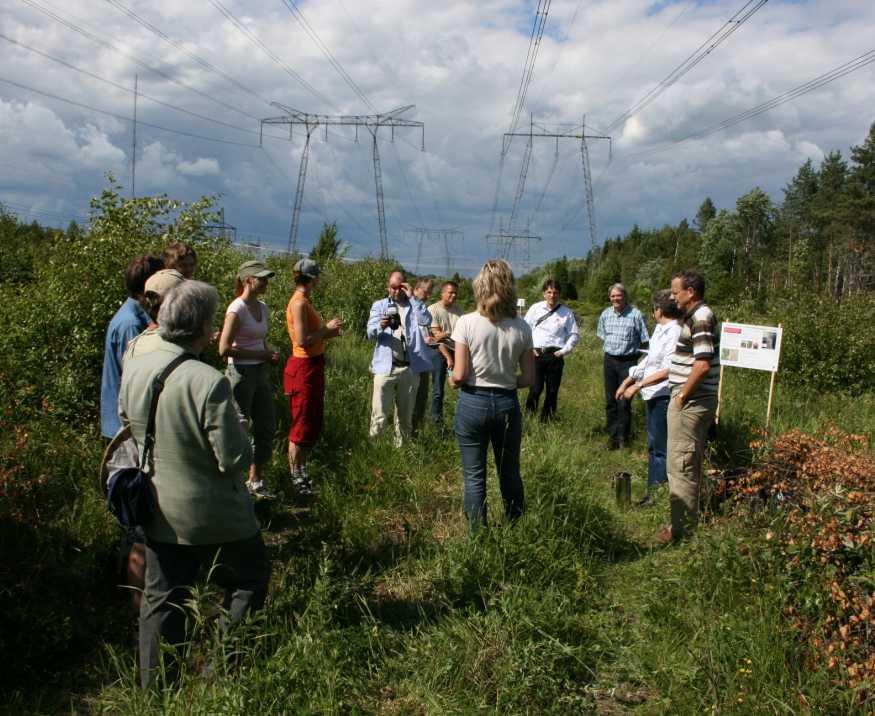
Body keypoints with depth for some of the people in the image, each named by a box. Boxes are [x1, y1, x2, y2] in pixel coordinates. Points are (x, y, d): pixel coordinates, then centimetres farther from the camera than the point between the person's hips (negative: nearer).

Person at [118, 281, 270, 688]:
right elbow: (235, 459, -22)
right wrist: (241, 436, -2)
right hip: (212, 514, -6)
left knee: (161, 600, 17)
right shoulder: (209, 382, -27)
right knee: (250, 578, 18)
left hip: (158, 512, 6)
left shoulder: (134, 369, -7)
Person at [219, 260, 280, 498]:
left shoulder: (263, 307, 10)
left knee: (267, 427, 12)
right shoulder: (237, 309, -14)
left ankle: (256, 480, 27)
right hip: (241, 373, -8)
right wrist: (260, 355, -17)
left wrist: (271, 353, 2)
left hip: (261, 374, 8)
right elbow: (224, 349, -19)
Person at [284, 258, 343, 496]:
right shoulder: (299, 303, -17)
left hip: (313, 366, 10)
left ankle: (301, 470, 30)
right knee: (302, 425, 0)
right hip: (303, 367, -10)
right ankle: (295, 477, 11)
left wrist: (328, 332, 6)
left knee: (314, 423, 18)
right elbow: (303, 340, -23)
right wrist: (327, 328, -13)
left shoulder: (305, 301, 11)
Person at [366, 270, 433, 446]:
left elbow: (426, 321, -9)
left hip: (410, 368, 2)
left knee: (405, 416, 12)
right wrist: (381, 326, -26)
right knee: (380, 415, -7)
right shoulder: (379, 305, 9)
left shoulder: (413, 305, 11)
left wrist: (412, 297, -9)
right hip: (386, 366, -2)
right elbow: (370, 333, -3)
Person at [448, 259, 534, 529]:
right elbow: (528, 378, -1)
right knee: (510, 474, 18)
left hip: (473, 403, -2)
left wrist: (451, 380, 9)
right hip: (507, 404, 3)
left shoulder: (467, 323, -12)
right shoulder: (522, 328, -4)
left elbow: (459, 375, -13)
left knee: (474, 475, 9)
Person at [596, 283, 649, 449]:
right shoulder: (605, 314, 6)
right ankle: (612, 435, 19)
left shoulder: (635, 315, -9)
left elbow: (644, 341, -4)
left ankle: (622, 437, 7)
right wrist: (610, 349, 13)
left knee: (624, 401, -4)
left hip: (628, 361, -5)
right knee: (610, 400, 9)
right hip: (609, 360, 5)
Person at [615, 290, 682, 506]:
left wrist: (638, 385, -21)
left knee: (661, 448, -2)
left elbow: (668, 371, -24)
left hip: (664, 396, -10)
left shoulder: (674, 332, -18)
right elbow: (648, 360, 21)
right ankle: (652, 491, 28)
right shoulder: (660, 329, 11)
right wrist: (627, 381, 22)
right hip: (652, 395, 10)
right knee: (653, 446, 17)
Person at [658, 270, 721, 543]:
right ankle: (684, 520, 29)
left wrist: (682, 396, -15)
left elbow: (703, 365, -24)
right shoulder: (694, 316, 16)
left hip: (690, 404, -10)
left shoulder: (701, 318, -16)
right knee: (686, 465, 18)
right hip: (689, 401, 10)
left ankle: (683, 528, 5)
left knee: (682, 466, -3)